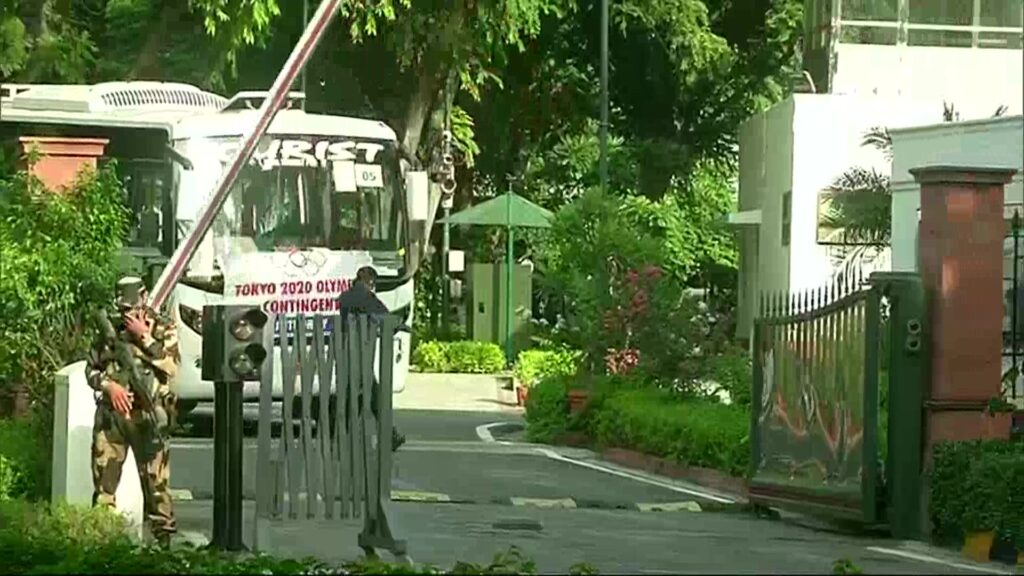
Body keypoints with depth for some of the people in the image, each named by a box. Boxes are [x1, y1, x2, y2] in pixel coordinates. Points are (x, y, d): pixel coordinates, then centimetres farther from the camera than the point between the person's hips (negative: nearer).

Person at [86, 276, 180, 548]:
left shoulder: (163, 329, 1)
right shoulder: (111, 329, 12)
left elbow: (171, 368, -13)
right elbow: (92, 368, 13)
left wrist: (144, 337, -15)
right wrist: (109, 386, -7)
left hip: (147, 416, -4)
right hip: (111, 414, 4)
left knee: (155, 479, -3)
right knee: (104, 476, 7)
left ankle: (163, 534, 2)